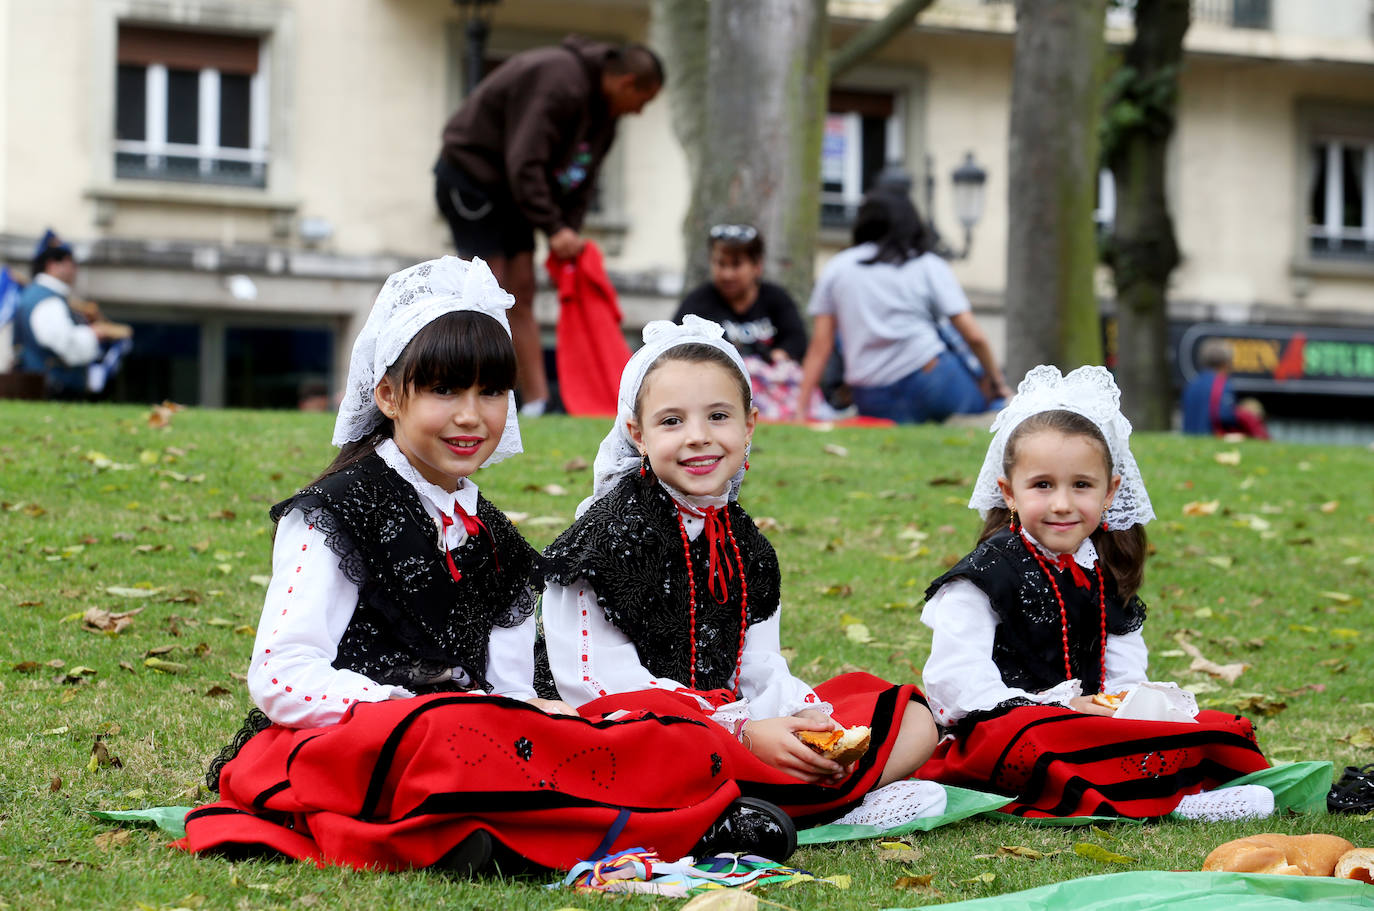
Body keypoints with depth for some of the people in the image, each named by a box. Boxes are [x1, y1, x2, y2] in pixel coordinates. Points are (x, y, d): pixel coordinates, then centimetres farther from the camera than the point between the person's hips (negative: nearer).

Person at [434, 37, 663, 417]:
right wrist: (554, 228, -28)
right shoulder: (558, 82, -26)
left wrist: (570, 233, -4)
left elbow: (581, 180, 9)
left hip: (509, 187, 10)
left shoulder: (603, 109, 6)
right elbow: (525, 163, -31)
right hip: (471, 174, -10)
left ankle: (537, 401, 1)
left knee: (522, 294, 4)